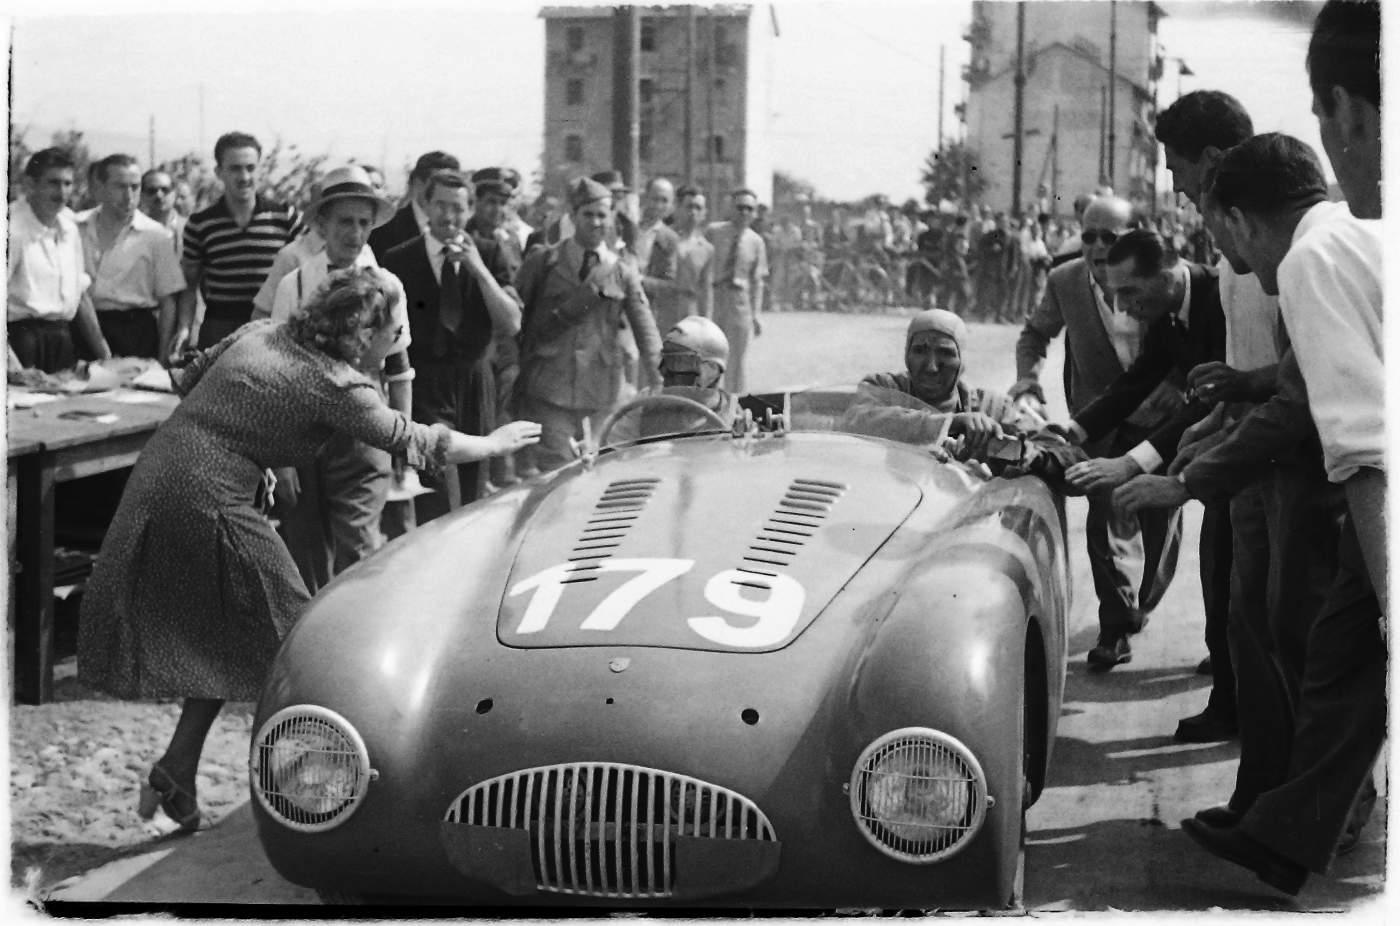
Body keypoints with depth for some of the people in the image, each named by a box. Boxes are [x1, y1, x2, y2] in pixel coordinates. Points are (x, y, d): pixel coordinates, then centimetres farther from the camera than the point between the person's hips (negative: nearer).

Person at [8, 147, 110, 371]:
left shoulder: (69, 225, 13)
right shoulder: (14, 225, -11)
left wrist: (104, 354, 14)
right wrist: (13, 365, -28)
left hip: (62, 340, 7)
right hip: (22, 334, -7)